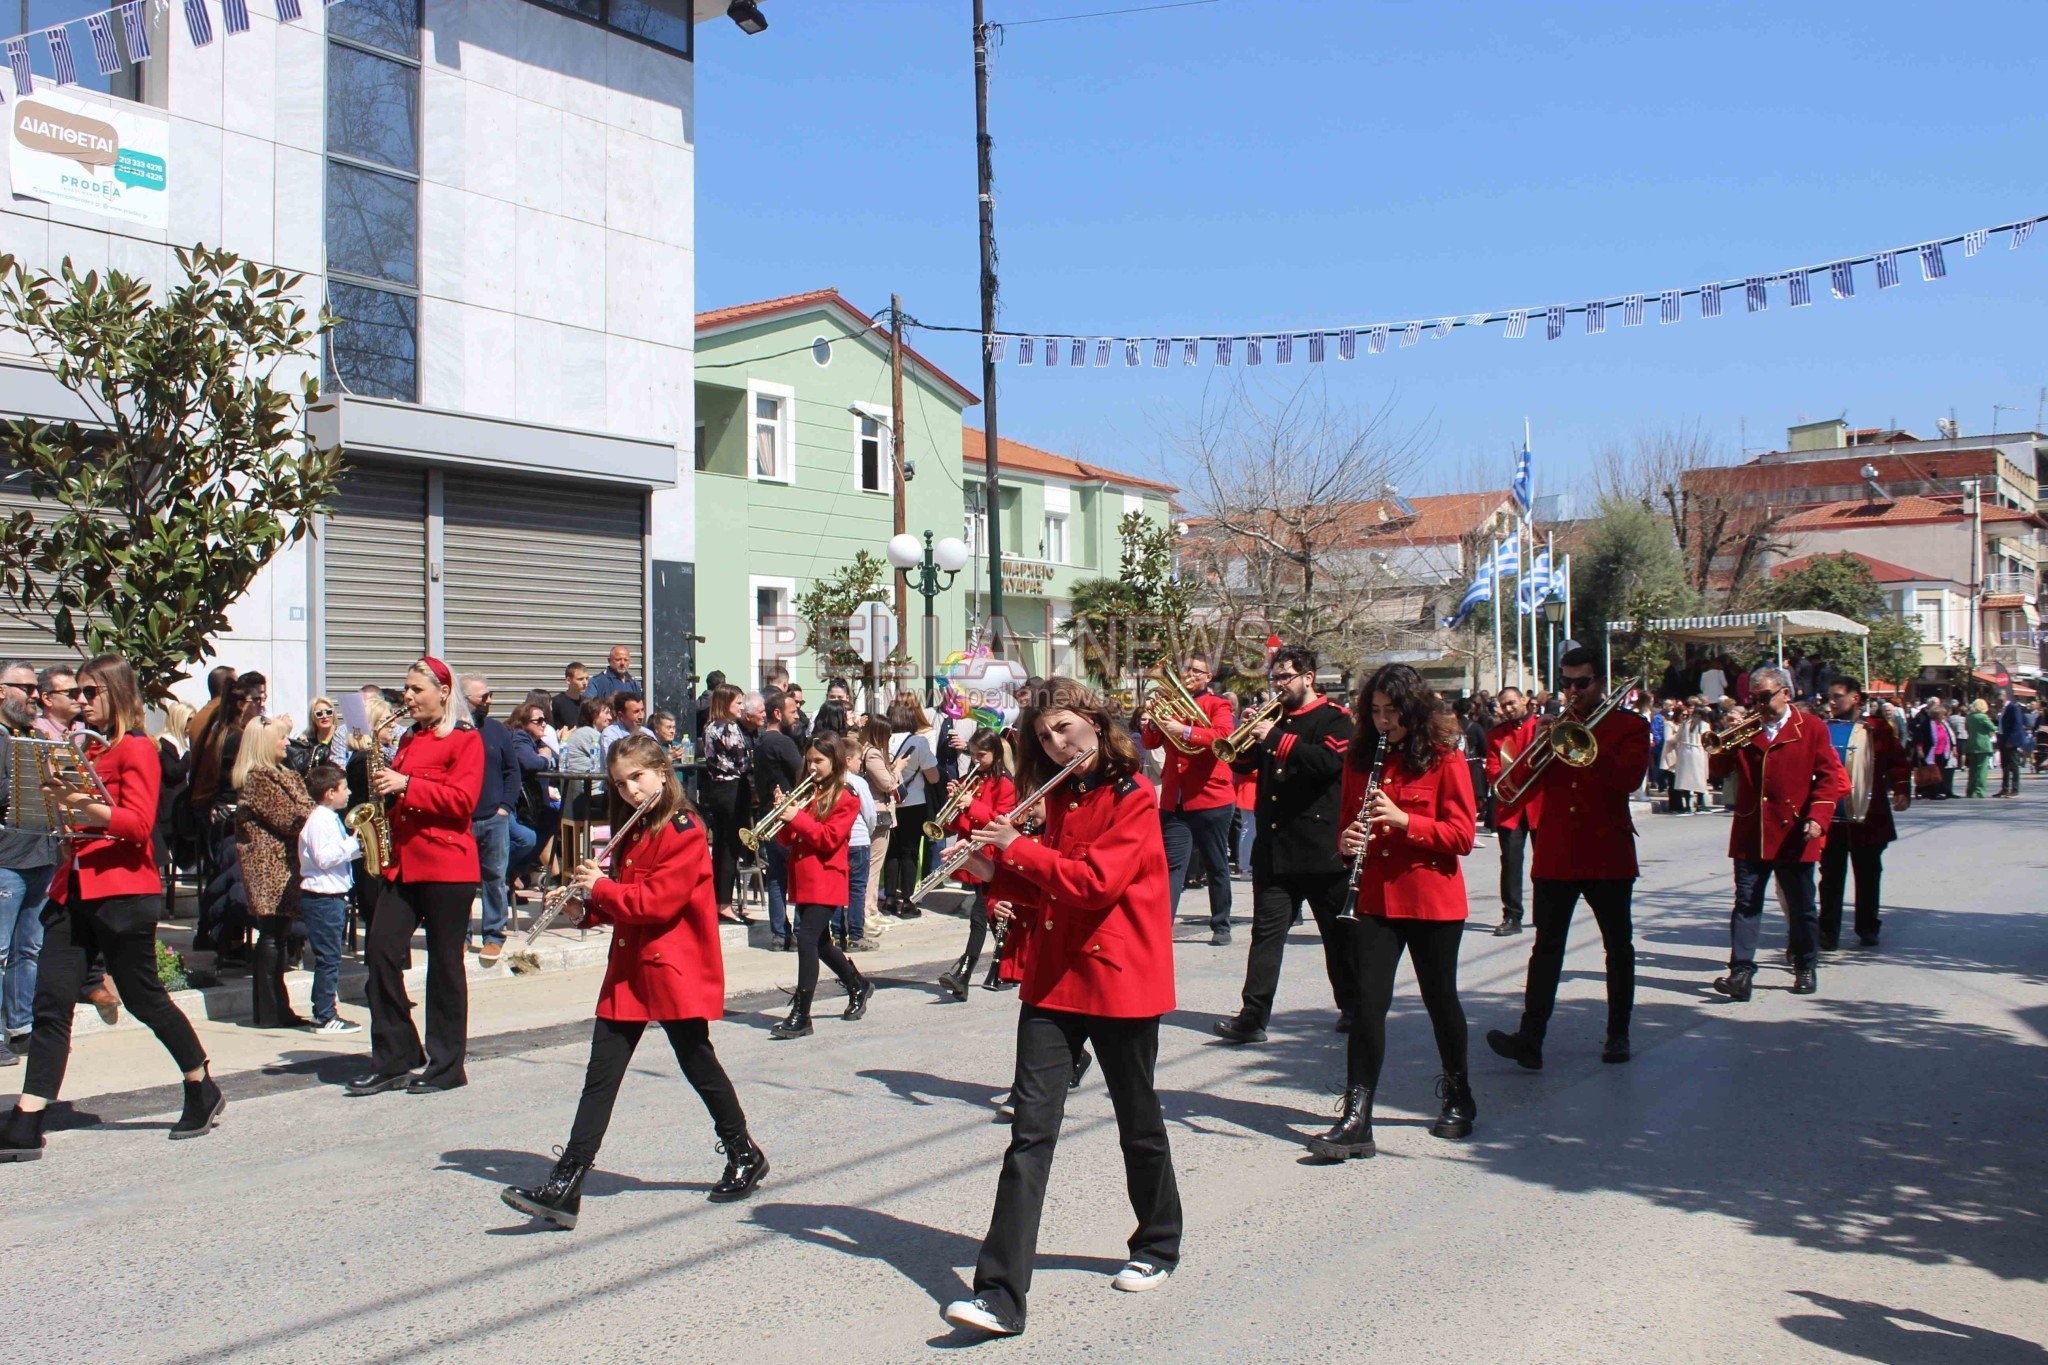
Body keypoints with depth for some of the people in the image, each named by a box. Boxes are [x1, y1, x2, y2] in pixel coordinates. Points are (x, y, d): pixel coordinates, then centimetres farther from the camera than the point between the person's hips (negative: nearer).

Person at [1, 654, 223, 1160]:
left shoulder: (137, 749, -6)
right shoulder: (87, 748, 18)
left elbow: (138, 823, -17)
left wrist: (82, 805, -28)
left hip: (121, 892, -7)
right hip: (72, 890, 7)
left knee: (144, 997, 3)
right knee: (51, 1002, -1)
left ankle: (204, 1091, 21)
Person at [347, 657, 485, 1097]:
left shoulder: (465, 739, -4)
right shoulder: (408, 739, 19)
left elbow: (462, 800, -16)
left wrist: (406, 785, -21)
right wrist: (384, 787, 8)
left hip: (447, 866, -7)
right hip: (402, 863, 7)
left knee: (444, 962, 0)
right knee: (380, 949, -1)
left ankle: (447, 1065, 10)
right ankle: (393, 1059, 8)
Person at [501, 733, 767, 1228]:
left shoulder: (684, 831, -13)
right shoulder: (632, 832, 15)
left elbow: (658, 901, -22)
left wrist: (601, 887, -13)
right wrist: (590, 899, 2)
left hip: (675, 971, -8)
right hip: (627, 971, 8)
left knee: (699, 1066, 6)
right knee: (600, 1077, 1)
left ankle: (746, 1157, 26)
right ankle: (564, 1187, -2)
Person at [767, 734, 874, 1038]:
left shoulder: (845, 800, -5)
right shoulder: (805, 794, 14)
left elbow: (830, 838, -15)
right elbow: (787, 840, 11)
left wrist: (797, 818, -20)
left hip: (826, 882, -8)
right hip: (802, 880, 8)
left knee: (807, 940, -17)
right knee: (820, 943, 17)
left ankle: (801, 1016, -15)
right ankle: (858, 986, 39)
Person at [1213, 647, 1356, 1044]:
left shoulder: (1333, 719, -3)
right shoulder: (1274, 718, 15)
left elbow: (1330, 761, -22)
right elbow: (1242, 764, 12)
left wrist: (1276, 739, -24)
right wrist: (1250, 736, -7)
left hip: (1320, 845, -5)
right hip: (1274, 845, 5)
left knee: (1338, 931, 8)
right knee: (1267, 929, -1)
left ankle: (1353, 1008, 24)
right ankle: (1253, 1016, -4)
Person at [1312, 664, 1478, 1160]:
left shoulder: (1444, 759, -5)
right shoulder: (1360, 759, 8)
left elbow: (1462, 835, -9)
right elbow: (1347, 822, 18)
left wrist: (1403, 821, -21)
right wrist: (1347, 841, -5)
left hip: (1433, 900, -3)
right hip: (1375, 899, 3)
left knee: (1440, 998, 11)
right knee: (1368, 1002, -5)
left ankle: (1458, 1097, 34)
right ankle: (1356, 1119, -5)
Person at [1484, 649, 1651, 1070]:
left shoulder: (1629, 726, 2)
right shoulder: (1551, 725, 12)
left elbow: (1628, 777, -17)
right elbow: (1523, 792, 5)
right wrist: (1540, 747, -11)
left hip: (1609, 856, -2)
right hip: (1555, 857, 2)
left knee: (1618, 948, 10)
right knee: (1546, 948, -4)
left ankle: (1618, 1035, 22)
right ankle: (1530, 1039, -10)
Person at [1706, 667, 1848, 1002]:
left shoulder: (1811, 729, 1)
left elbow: (1830, 776, -4)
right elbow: (1717, 770, 6)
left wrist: (1817, 817, -16)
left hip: (1794, 835, -2)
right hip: (1750, 835, 2)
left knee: (1801, 907, 10)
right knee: (1746, 904, -4)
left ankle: (1805, 969, 24)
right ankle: (1741, 971, -8)